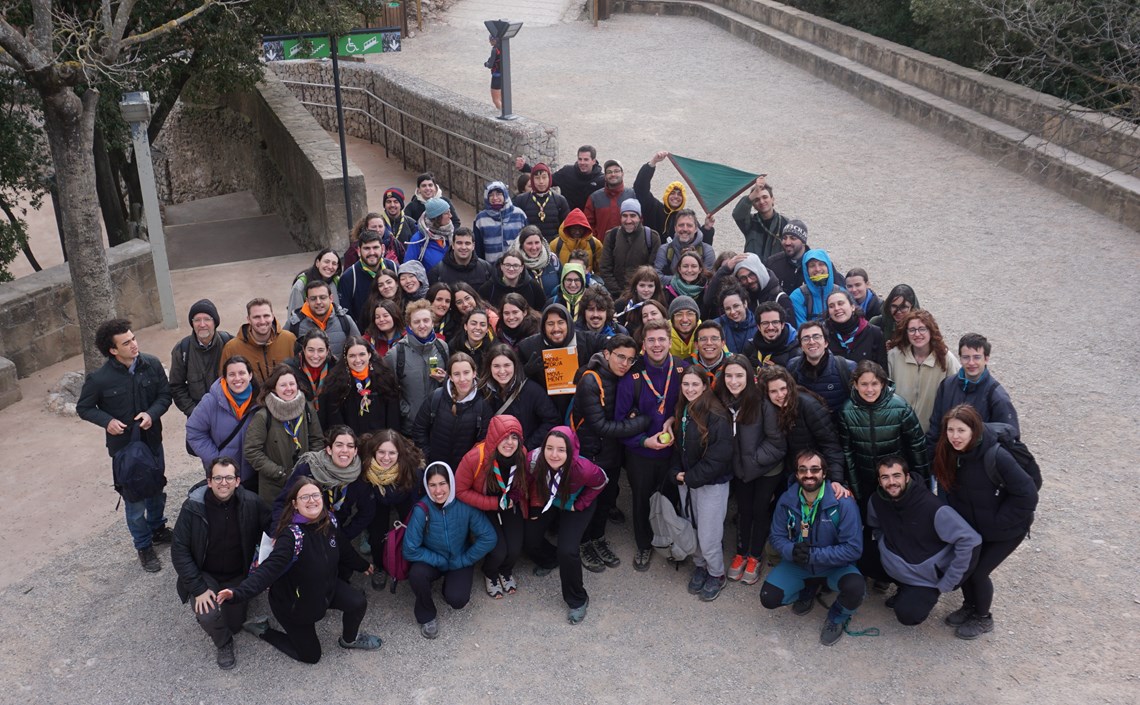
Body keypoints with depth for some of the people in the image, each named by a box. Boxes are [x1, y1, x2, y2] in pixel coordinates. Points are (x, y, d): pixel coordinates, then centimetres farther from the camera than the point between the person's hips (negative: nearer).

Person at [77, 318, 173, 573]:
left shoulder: (152, 365, -11)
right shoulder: (99, 379, -18)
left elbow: (165, 394, 0)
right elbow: (83, 408, -3)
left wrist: (152, 413, -20)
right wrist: (107, 420, -21)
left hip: (152, 440, 3)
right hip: (124, 445, -3)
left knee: (157, 489, 21)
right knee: (135, 499, 6)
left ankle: (157, 528, 47)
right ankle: (144, 546, 25)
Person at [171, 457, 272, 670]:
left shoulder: (250, 503, -17)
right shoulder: (193, 507, -22)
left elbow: (271, 527, 0)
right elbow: (179, 550, -18)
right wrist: (198, 589, -22)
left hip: (237, 576, 2)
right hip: (205, 574, -2)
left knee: (235, 625, 9)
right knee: (208, 616, -26)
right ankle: (224, 645, 7)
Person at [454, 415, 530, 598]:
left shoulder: (522, 454, -20)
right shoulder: (474, 458, -31)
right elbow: (460, 491, -19)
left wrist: (515, 498, -13)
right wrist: (495, 503, -22)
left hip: (512, 507, 3)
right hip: (484, 510, -3)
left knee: (515, 549, -11)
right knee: (498, 552, -16)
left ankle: (506, 572, 28)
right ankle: (490, 574, 23)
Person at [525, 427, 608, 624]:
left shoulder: (583, 469, -40)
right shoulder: (534, 460, -35)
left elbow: (600, 483, -15)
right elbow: (529, 480, -9)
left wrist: (579, 505, -12)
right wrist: (535, 504, -6)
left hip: (574, 506, -3)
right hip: (547, 501, 3)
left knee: (567, 551, -18)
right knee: (529, 540, -2)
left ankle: (578, 600, 8)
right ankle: (550, 560, 36)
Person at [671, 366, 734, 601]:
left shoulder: (716, 416, -20)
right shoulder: (682, 411, 4)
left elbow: (719, 456, -21)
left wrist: (691, 477, -15)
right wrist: (676, 473, -2)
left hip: (711, 484, -6)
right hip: (686, 482, 6)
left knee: (708, 536, 0)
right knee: (693, 528, 16)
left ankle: (716, 574, 24)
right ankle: (699, 566, 38)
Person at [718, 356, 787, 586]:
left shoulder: (763, 403, -27)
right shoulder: (722, 401, -13)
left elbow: (777, 441, -21)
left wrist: (755, 459, -19)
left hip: (767, 469, -3)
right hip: (740, 469, 4)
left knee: (760, 510, 13)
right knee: (743, 509, 19)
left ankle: (755, 556, 32)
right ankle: (741, 552, 38)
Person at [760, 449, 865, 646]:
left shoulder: (842, 502, -24)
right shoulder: (786, 501, -12)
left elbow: (853, 548, -24)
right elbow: (777, 537, -4)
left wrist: (813, 555, -30)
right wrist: (792, 551, -27)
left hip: (835, 566, -3)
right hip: (797, 564, 3)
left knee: (855, 589, -34)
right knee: (769, 598, -15)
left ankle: (837, 618, 4)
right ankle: (810, 588, 18)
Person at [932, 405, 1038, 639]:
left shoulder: (996, 456, -33)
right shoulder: (948, 454, -16)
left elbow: (1027, 495, -26)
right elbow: (949, 490, 3)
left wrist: (996, 521, -20)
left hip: (1007, 529, -5)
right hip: (973, 525, 5)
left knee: (978, 571, -3)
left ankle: (983, 619, 24)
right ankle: (970, 606, 36)